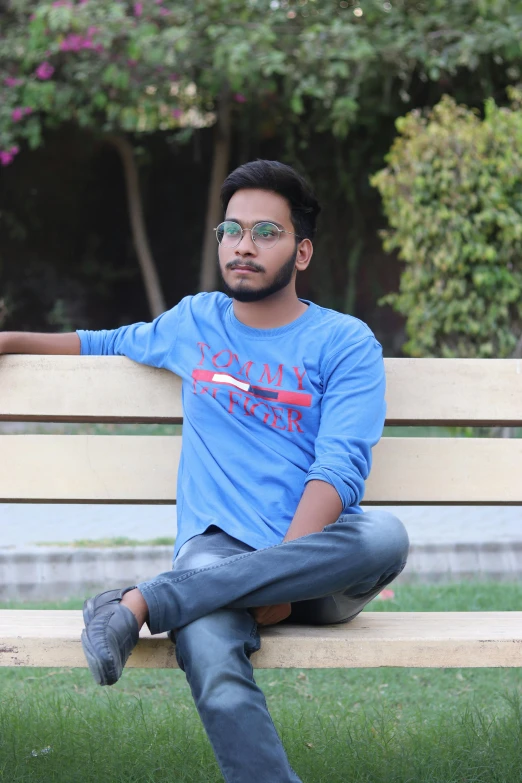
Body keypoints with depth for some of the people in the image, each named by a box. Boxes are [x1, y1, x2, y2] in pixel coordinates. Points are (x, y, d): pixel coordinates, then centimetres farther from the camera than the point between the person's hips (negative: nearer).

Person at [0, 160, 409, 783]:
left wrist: (279, 576, -20)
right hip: (217, 546, 1)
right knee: (218, 682, -35)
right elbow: (107, 344, 39)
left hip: (319, 567, 0)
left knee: (385, 536, -38)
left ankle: (145, 602, -32)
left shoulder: (345, 344, 6)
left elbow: (340, 469, -8)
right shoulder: (193, 323, 18)